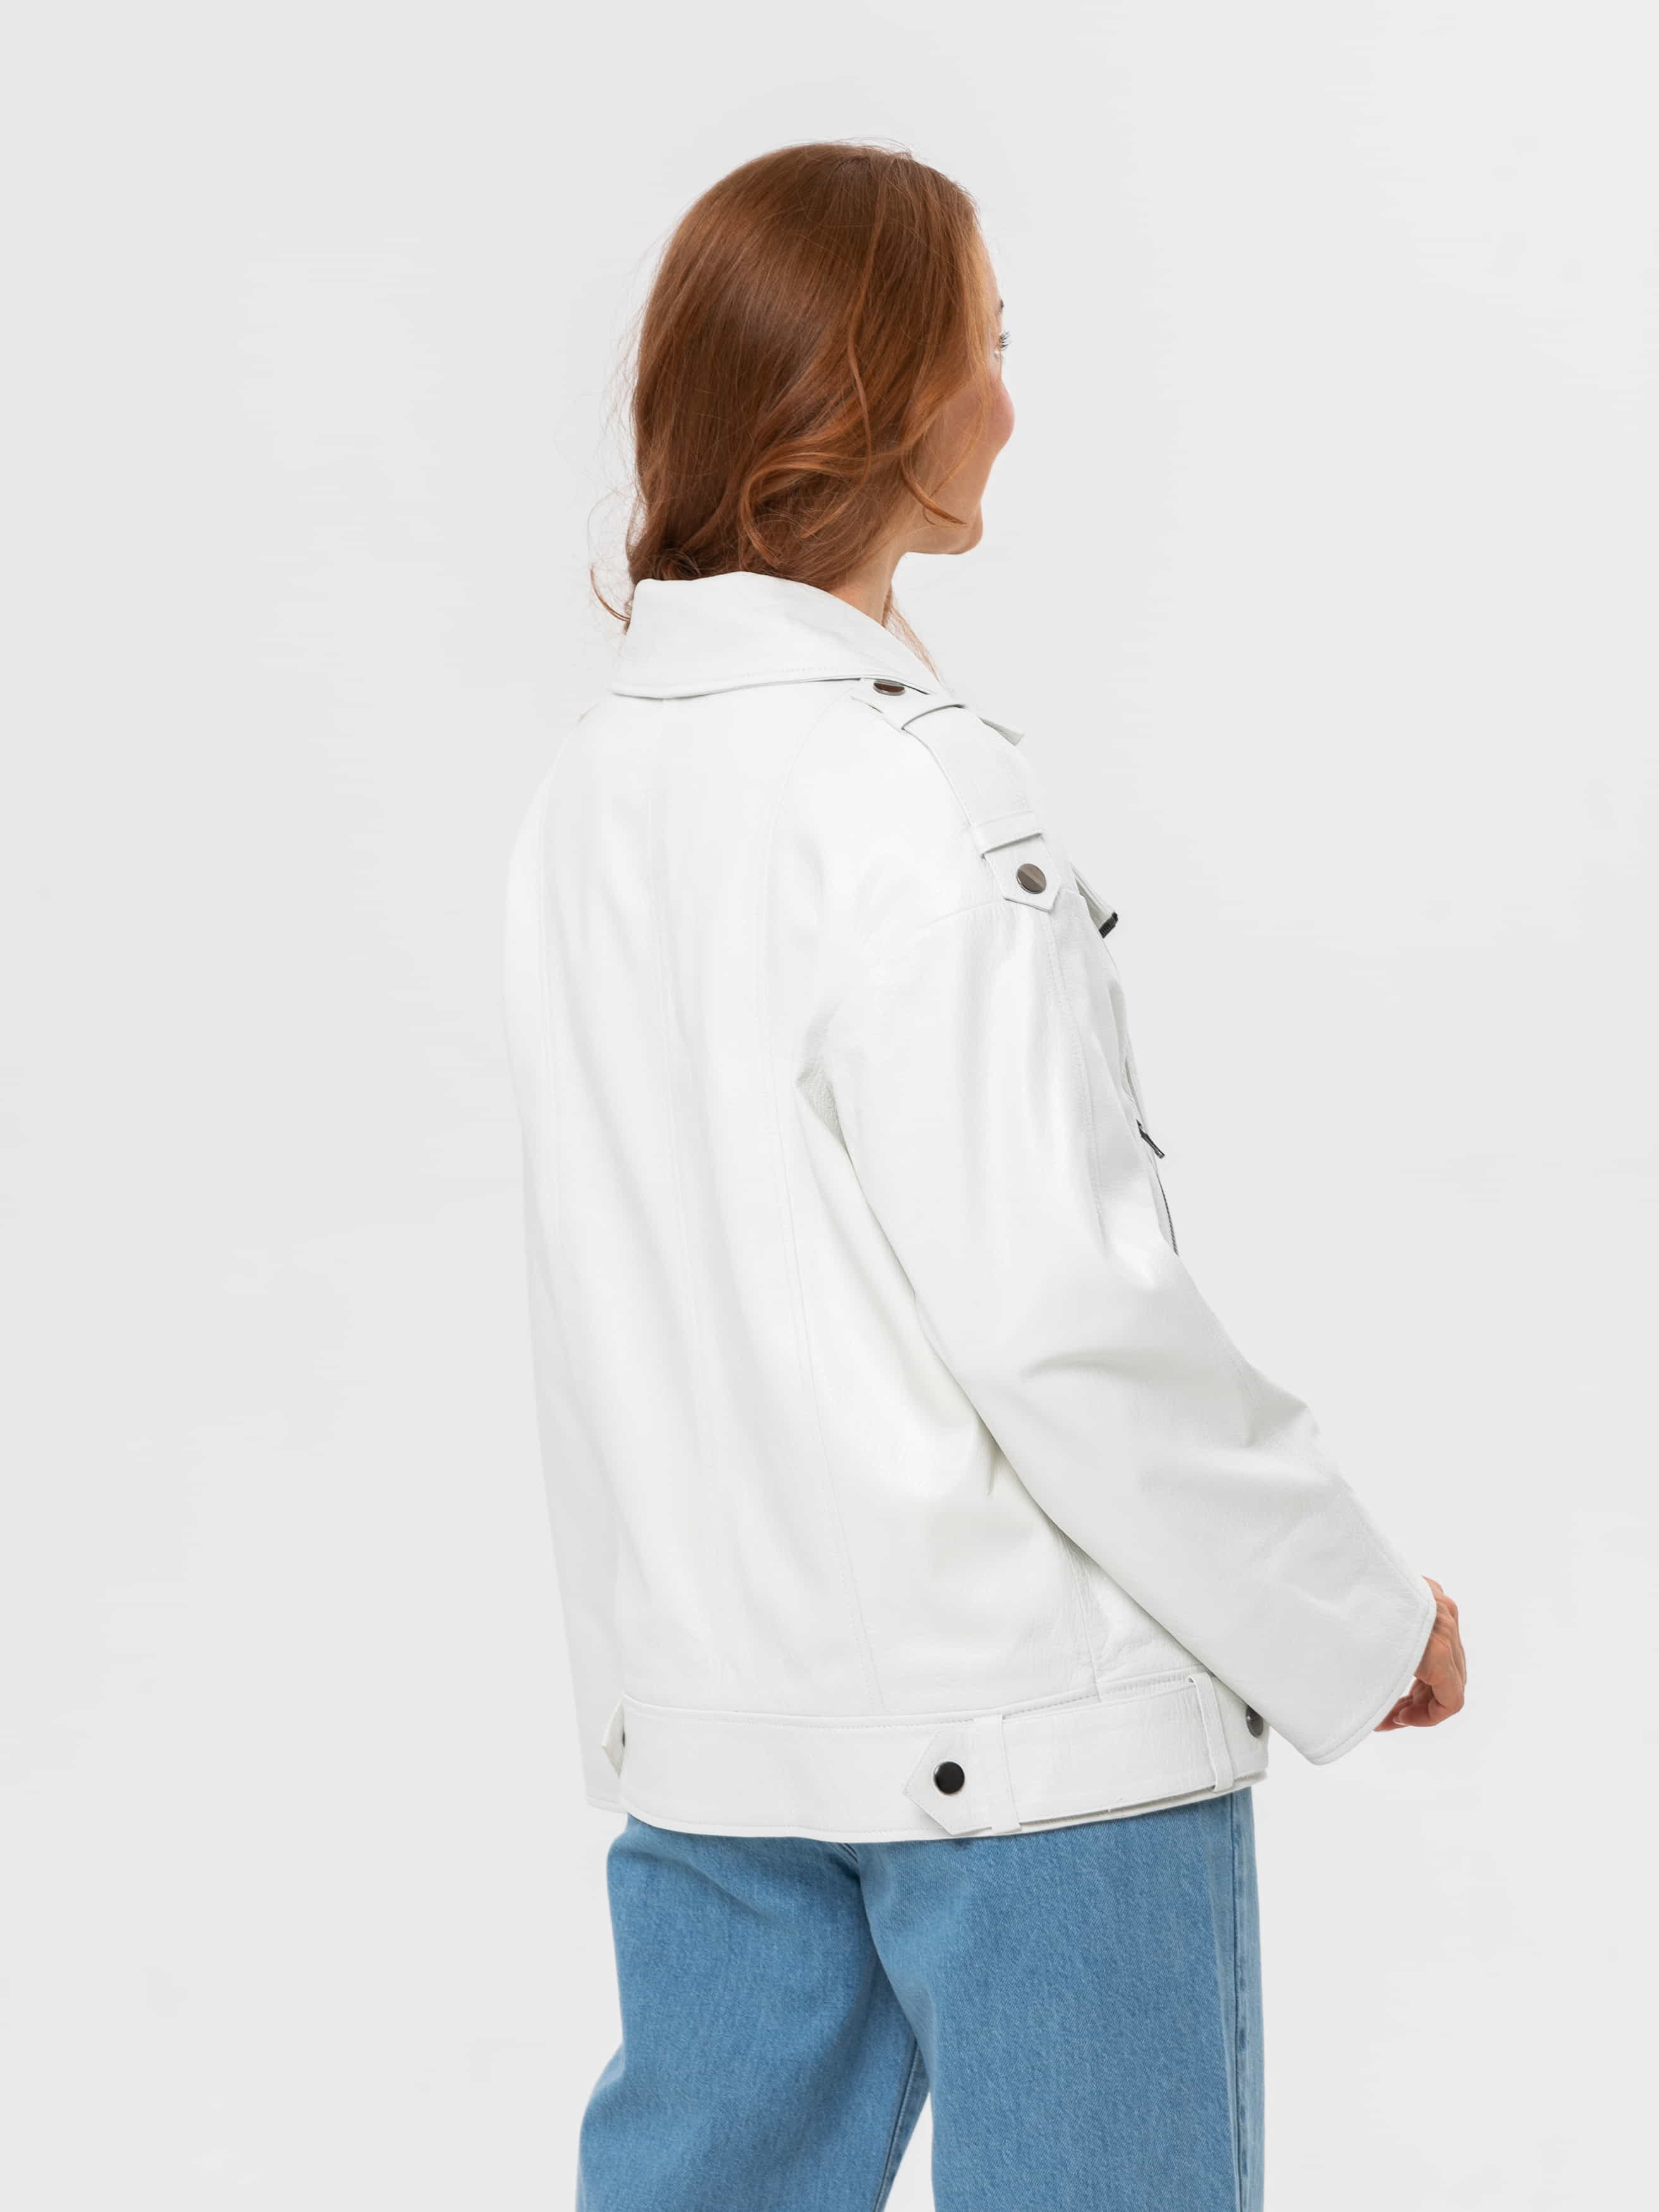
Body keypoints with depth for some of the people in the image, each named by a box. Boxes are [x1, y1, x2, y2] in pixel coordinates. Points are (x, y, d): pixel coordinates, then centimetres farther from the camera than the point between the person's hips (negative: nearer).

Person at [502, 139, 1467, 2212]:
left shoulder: (591, 786, 6)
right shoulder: (903, 791, -19)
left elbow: (631, 1288, 10)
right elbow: (1062, 1305, -22)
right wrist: (1355, 1615, -11)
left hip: (702, 1716, 8)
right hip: (1024, 1720, -7)